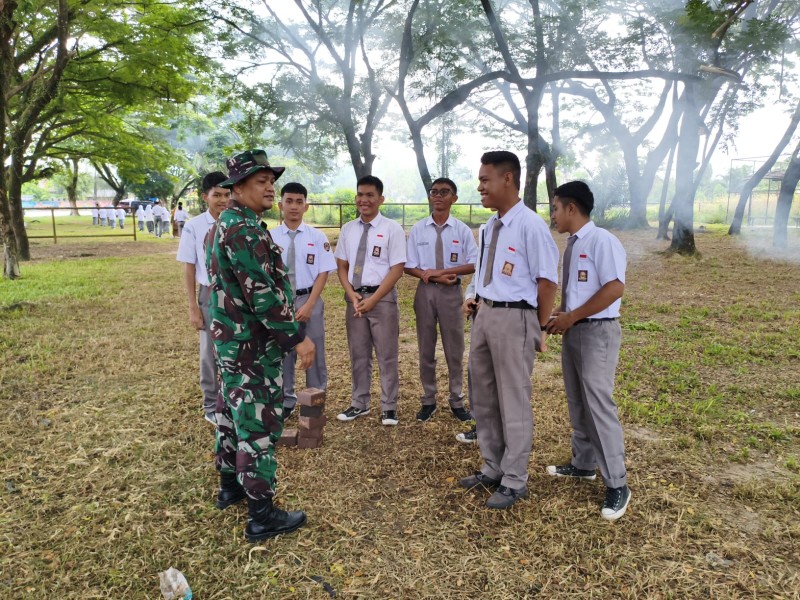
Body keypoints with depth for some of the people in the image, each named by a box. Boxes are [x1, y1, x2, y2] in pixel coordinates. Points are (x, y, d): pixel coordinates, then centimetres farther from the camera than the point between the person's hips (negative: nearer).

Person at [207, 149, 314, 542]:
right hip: (252, 344, -11)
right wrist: (298, 337, -23)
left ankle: (230, 484, 37)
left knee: (233, 412, 21)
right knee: (259, 424, -3)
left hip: (231, 338, 11)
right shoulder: (245, 230, -20)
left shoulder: (226, 224, 13)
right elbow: (263, 294, -26)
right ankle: (261, 515, 7)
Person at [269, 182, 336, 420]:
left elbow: (323, 273, -4)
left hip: (309, 300, -1)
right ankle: (286, 402, 28)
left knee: (314, 353, 8)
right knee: (282, 354, 11)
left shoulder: (317, 237, -3)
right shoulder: (270, 237, -1)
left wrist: (308, 305, -12)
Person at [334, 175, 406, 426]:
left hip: (382, 297, -4)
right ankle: (359, 404, 26)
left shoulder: (392, 229, -5)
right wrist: (352, 294, -7)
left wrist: (373, 299, -15)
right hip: (353, 297, 4)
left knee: (387, 355, 4)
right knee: (358, 354, 12)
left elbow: (397, 269, -9)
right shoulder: (348, 229, 8)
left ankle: (389, 407, 16)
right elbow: (342, 266, 10)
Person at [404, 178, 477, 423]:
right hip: (425, 292, 1)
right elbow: (409, 267, -1)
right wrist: (435, 278, -16)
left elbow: (474, 264, -6)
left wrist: (439, 271, -15)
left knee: (454, 350, 8)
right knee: (426, 350, 10)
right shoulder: (418, 229, 1)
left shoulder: (462, 230, -2)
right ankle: (428, 401, 23)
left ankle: (456, 401, 21)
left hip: (452, 293, -1)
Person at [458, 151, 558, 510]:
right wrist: (480, 307, 16)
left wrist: (539, 328, -7)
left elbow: (547, 280, -14)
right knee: (484, 398, 18)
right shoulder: (490, 226, 10)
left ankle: (514, 481, 21)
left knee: (514, 402, 4)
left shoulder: (530, 225, -16)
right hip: (485, 314, 9)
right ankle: (493, 468, 36)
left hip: (514, 318, -9)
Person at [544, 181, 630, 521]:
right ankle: (583, 464, 33)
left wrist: (570, 317, -19)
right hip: (574, 330, 9)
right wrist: (560, 315, 2)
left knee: (598, 405, -7)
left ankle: (617, 486, 5)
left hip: (597, 332, -9)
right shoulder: (571, 245, 12)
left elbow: (614, 289, -23)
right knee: (577, 403, 17)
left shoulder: (602, 242, -16)